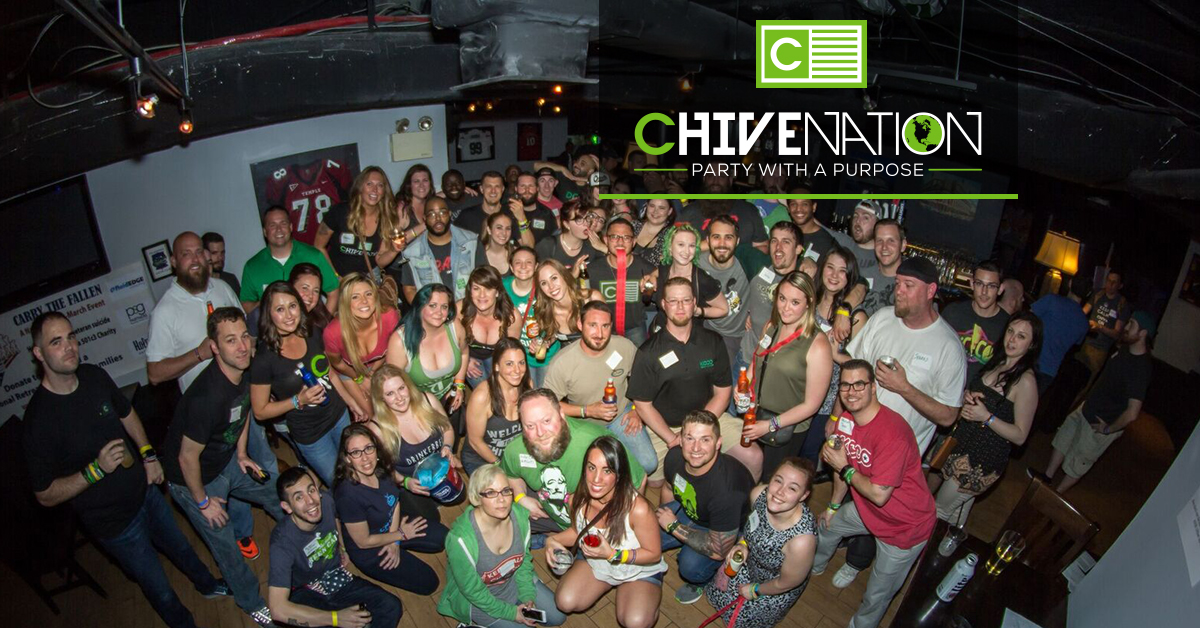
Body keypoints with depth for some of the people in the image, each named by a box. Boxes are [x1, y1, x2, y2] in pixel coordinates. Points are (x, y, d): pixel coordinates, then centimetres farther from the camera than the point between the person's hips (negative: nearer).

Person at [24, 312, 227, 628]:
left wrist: (148, 454, 3)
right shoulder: (39, 419, -28)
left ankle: (208, 585, 61)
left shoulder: (94, 376, -10)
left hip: (145, 491, 6)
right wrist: (96, 469, -31)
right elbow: (45, 495, -20)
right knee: (162, 593, 12)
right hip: (114, 523, -6)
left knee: (181, 548, 32)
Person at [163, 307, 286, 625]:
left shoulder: (244, 372, -14)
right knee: (226, 546, 8)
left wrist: (241, 455, 6)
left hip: (228, 461, 7)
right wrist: (203, 502, -15)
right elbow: (187, 457, -28)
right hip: (194, 480, -7)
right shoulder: (207, 396, -39)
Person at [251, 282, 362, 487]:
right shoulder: (264, 358, -22)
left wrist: (351, 402, 12)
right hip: (310, 435, -5)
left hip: (340, 416, 5)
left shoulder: (312, 337, -6)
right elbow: (260, 412, -14)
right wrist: (299, 400, -25)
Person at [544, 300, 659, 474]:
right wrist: (588, 411, -20)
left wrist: (637, 411, -3)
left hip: (621, 415, 2)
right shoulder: (561, 363, -23)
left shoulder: (625, 347, -14)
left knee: (648, 464, -15)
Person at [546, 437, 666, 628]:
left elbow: (654, 554, -22)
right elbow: (578, 532, 3)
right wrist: (553, 540, -17)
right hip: (595, 563, 5)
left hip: (640, 571, -4)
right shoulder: (577, 500, -20)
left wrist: (613, 554, -33)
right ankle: (608, 583, 18)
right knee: (566, 603, -11)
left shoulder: (638, 509, -37)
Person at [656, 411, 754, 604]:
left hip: (733, 531, -6)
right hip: (689, 511, 6)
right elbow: (668, 488, 6)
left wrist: (674, 526, -26)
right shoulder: (675, 456, -21)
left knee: (691, 566, -30)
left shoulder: (726, 489, -41)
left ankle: (700, 582, 7)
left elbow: (719, 551, -32)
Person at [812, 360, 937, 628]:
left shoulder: (892, 432, -35)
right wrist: (833, 507, 18)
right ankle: (814, 566, 60)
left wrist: (844, 468, -20)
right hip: (866, 509, 8)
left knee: (877, 596, 7)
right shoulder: (846, 419, -9)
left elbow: (879, 495, -31)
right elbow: (844, 471, 8)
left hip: (905, 526, -8)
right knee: (826, 524, 30)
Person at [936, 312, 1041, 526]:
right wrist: (967, 398, -4)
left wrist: (987, 417, -28)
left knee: (941, 510, 3)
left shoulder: (1026, 382, -21)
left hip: (984, 459, -7)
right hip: (964, 443, 7)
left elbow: (1020, 436, -18)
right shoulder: (997, 363, 3)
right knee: (960, 509, 24)